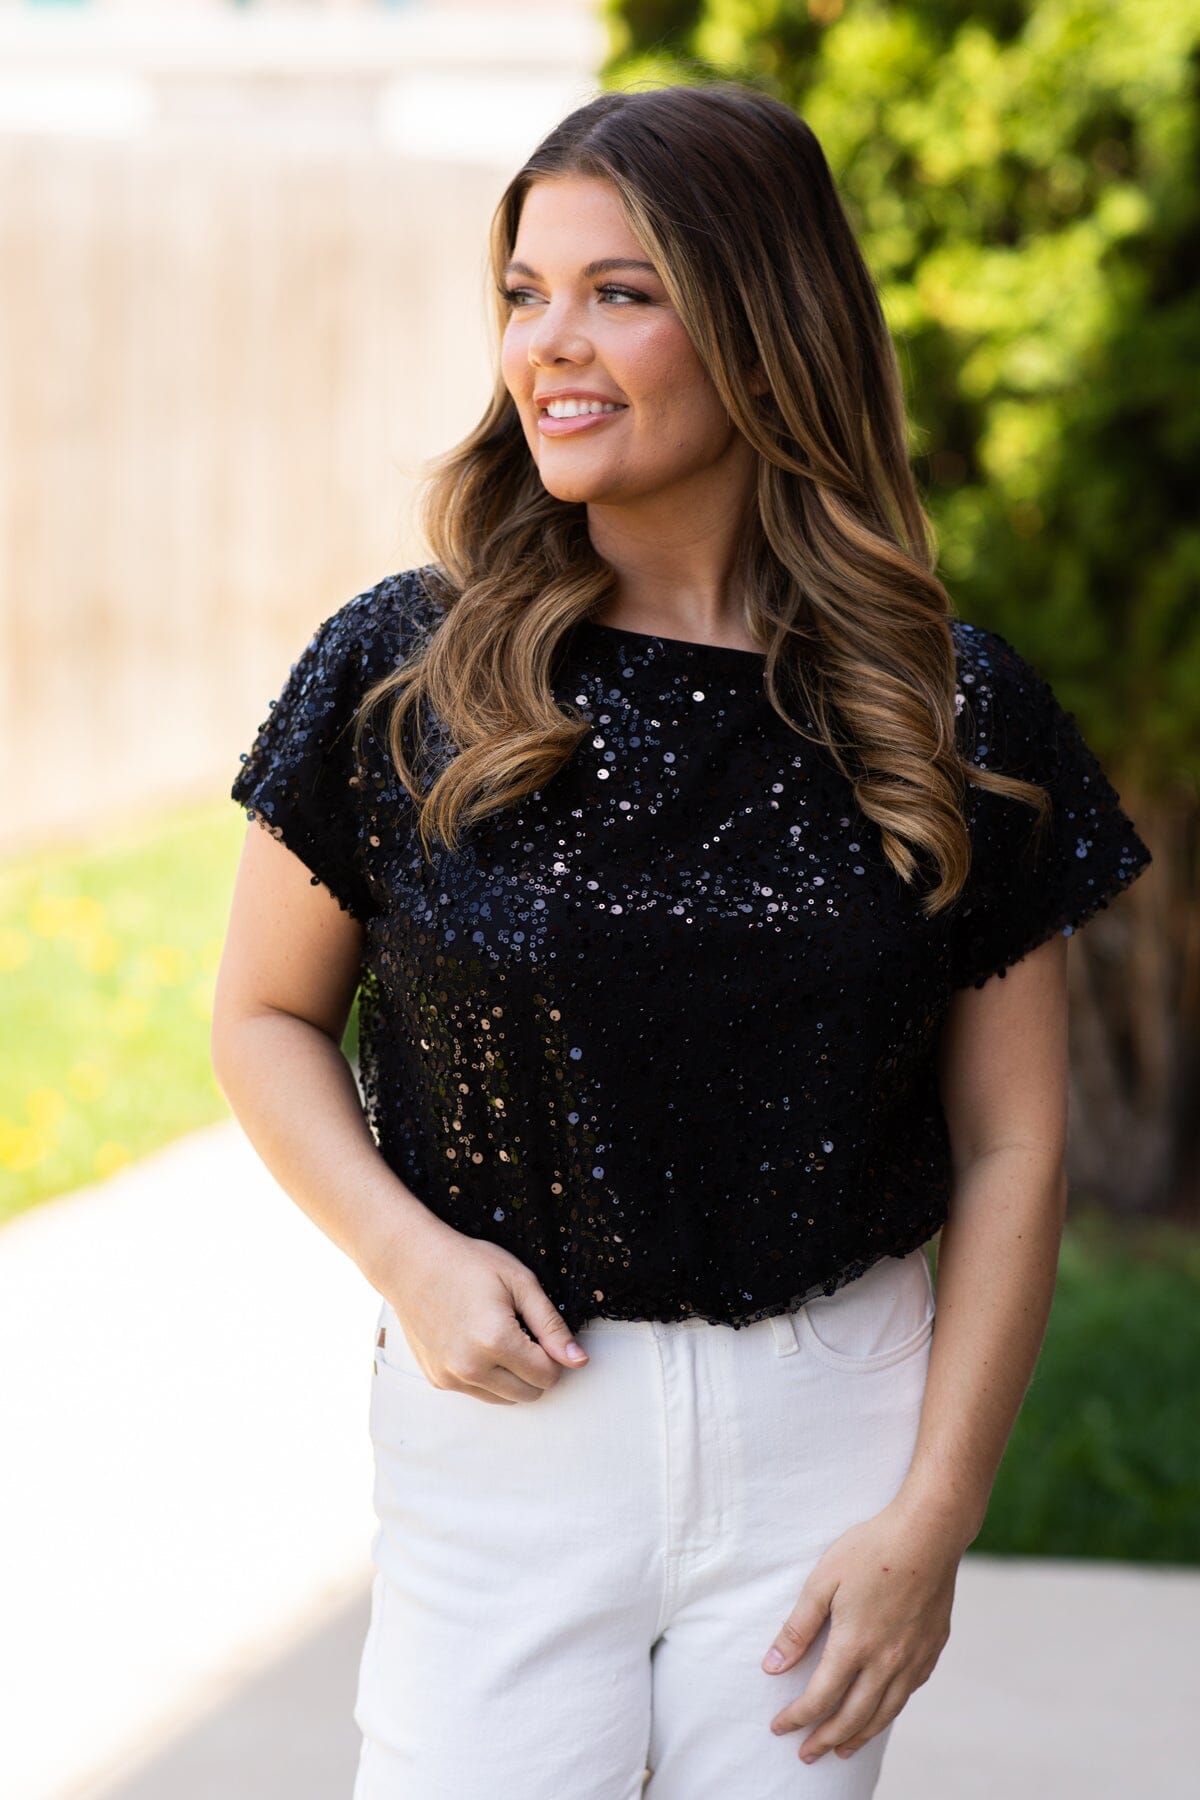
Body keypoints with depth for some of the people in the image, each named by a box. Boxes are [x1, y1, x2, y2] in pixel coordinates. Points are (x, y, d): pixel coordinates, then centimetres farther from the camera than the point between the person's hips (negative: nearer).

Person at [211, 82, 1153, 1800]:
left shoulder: (952, 720, -2)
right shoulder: (402, 677, -3)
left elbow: (1012, 1147, 1)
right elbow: (268, 1017, 7)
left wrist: (930, 1521, -5)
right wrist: (409, 1256, -11)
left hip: (833, 1417, 1)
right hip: (500, 1412, 0)